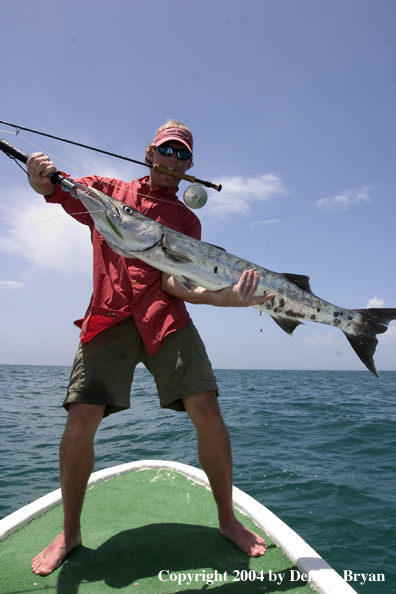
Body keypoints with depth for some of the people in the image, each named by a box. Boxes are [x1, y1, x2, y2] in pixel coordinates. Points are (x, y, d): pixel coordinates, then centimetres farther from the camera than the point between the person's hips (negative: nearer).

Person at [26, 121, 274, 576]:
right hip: (109, 317, 0)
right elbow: (48, 188, 14)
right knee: (80, 421, -9)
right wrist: (38, 174, -12)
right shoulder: (107, 192, 18)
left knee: (206, 410, -12)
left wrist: (220, 296, -20)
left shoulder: (186, 219, 15)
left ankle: (227, 520, 10)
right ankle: (69, 532, 16)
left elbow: (173, 281, 0)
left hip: (165, 316, 1)